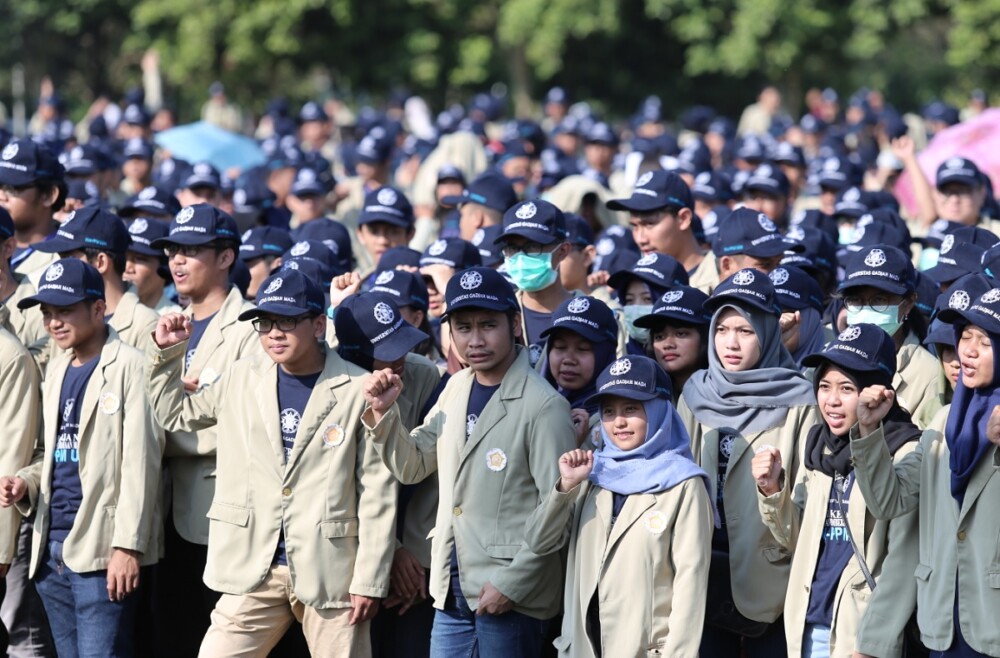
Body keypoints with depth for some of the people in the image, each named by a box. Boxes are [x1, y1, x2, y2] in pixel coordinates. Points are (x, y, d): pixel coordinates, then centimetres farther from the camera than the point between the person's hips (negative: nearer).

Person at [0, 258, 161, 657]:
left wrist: (128, 545, -17)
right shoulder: (57, 369, 17)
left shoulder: (128, 367, -7)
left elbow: (139, 464, -12)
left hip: (101, 550, -8)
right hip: (52, 548, 8)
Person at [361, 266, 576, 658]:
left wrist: (512, 585, -16)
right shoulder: (457, 389, 9)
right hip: (453, 592, 7)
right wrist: (383, 414, -1)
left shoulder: (543, 407, -15)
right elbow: (412, 467, 16)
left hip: (511, 599, -7)